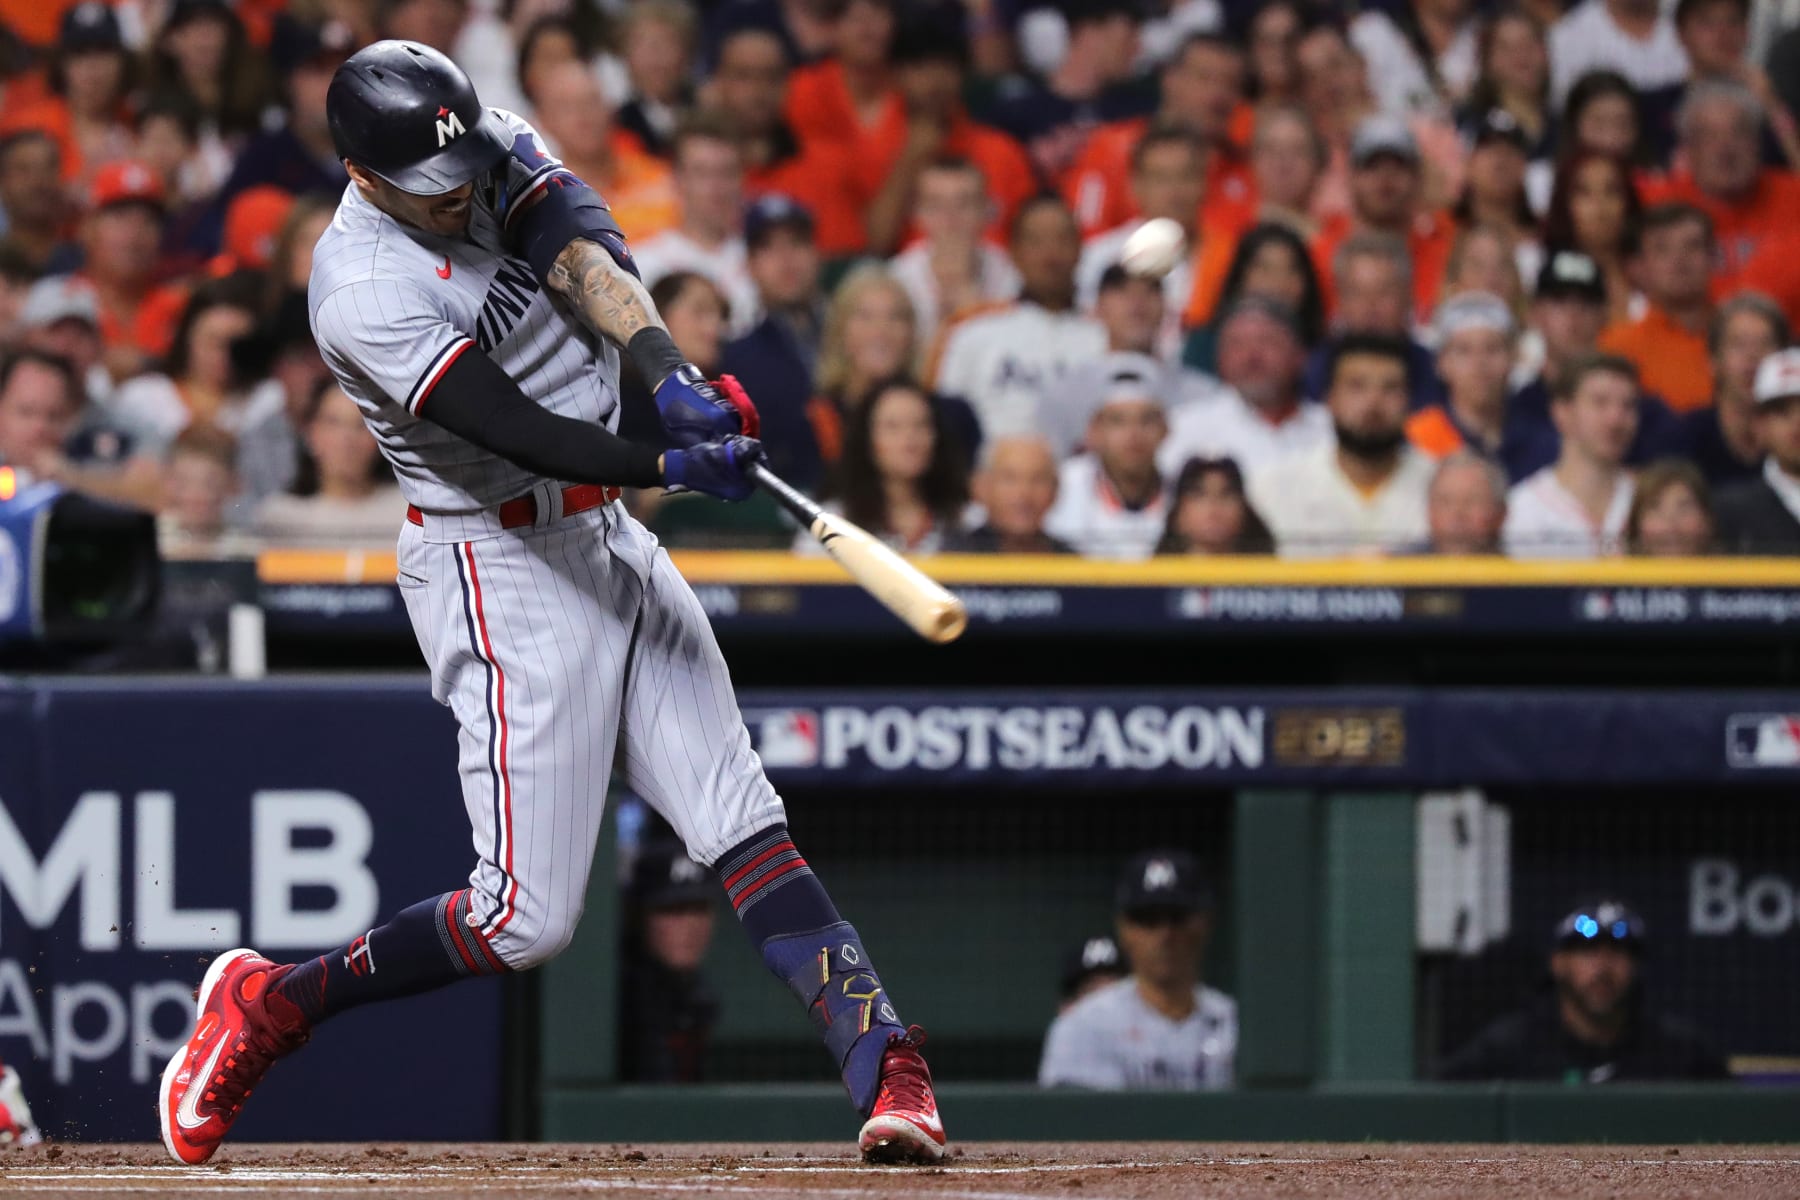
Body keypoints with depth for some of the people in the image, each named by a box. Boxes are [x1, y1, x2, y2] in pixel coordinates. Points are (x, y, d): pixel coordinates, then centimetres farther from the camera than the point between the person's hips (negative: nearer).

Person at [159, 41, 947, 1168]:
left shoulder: (502, 149, 1)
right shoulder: (361, 289, -21)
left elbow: (584, 257, -17)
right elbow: (519, 430, -28)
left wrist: (671, 371, -35)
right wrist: (672, 467, -41)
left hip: (610, 538, 7)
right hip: (504, 566, -7)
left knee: (742, 819, -3)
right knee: (527, 917, -8)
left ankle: (886, 1065, -9)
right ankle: (267, 1005, 9)